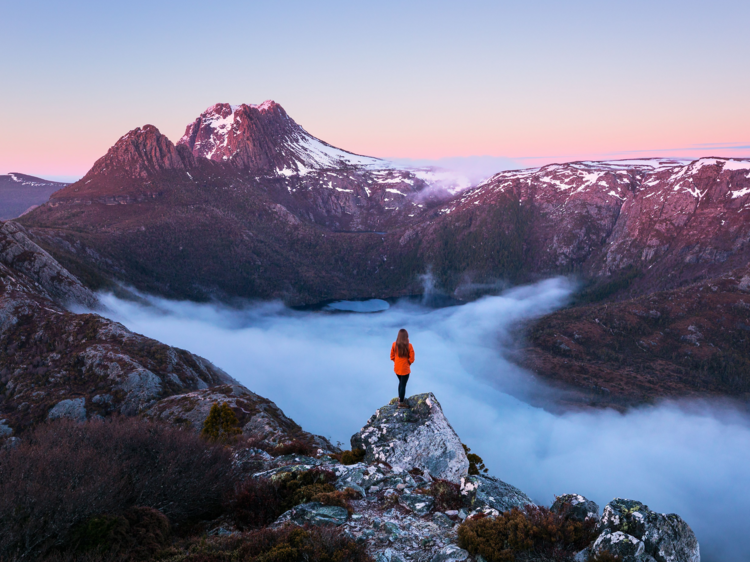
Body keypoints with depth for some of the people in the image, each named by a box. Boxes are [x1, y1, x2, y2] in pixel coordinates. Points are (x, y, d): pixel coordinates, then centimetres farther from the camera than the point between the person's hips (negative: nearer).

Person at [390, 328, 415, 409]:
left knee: (401, 382, 26)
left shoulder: (394, 344, -10)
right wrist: (408, 363, 3)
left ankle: (400, 398, 39)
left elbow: (392, 356, -1)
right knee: (403, 385, 9)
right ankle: (401, 403, 17)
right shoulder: (409, 345, -20)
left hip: (396, 368, 4)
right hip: (405, 369, -4)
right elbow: (412, 358, -15)